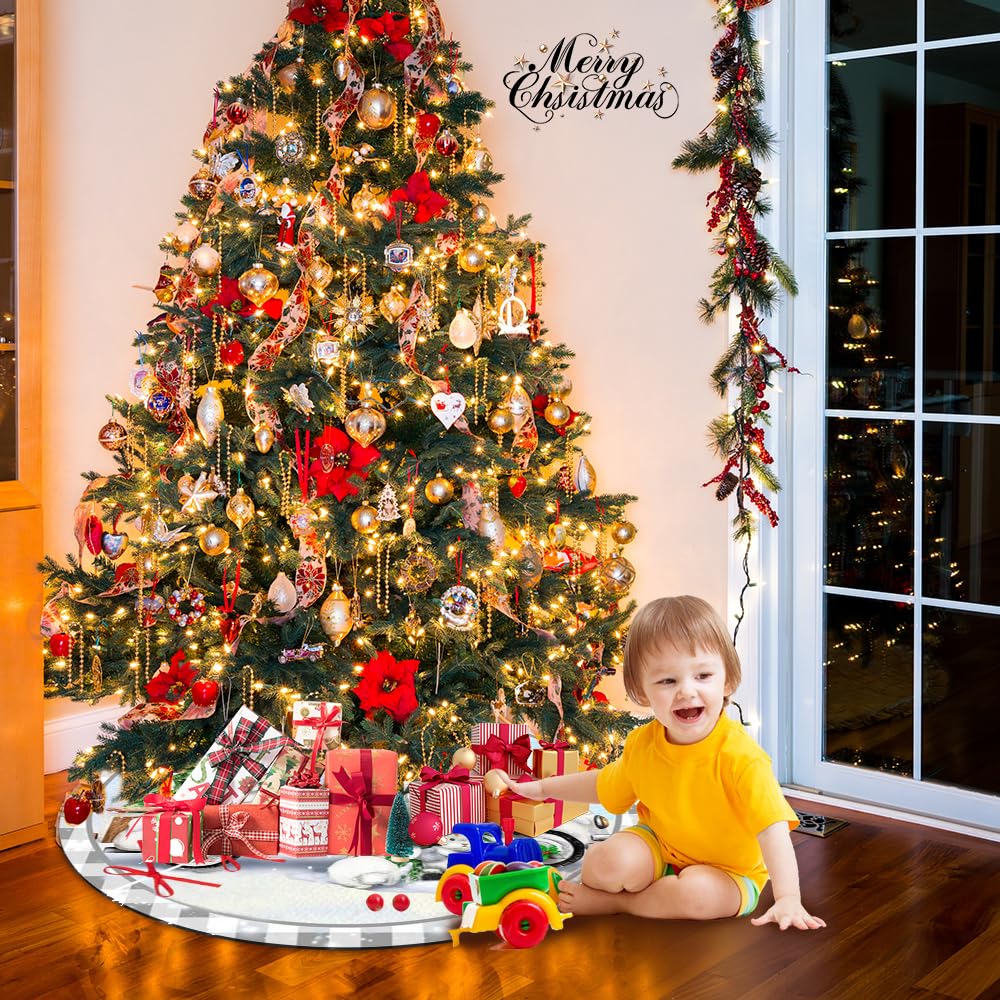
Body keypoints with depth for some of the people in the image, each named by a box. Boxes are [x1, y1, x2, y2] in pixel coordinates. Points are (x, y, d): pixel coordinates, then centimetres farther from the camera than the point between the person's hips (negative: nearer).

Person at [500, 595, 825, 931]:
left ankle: (611, 902, -12)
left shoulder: (739, 755, -27)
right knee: (610, 860, -29)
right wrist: (543, 788, 19)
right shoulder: (642, 743, -8)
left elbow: (773, 828, -32)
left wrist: (787, 899, -43)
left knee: (696, 893, -36)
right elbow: (606, 785, 14)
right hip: (660, 848, 3)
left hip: (723, 872, -3)